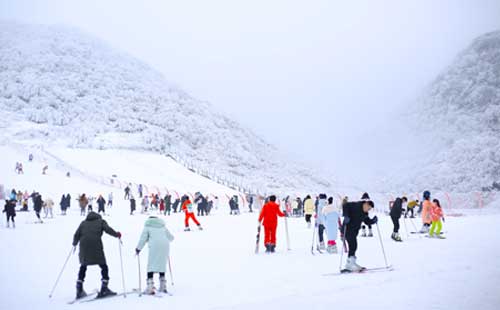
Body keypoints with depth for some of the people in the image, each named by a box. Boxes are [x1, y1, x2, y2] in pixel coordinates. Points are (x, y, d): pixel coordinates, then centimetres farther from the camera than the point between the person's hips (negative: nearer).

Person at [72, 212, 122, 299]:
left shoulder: (83, 223, 23)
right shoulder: (101, 221, 16)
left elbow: (76, 235, 15)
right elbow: (108, 229, 0)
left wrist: (75, 243, 33)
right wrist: (117, 234, 13)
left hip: (84, 246, 4)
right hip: (96, 246, -3)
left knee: (83, 267, 20)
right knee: (104, 266, 5)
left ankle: (79, 291, 18)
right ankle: (104, 289, -4)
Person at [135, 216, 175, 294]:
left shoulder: (148, 226, 16)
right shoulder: (163, 227, 27)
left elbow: (143, 238, 10)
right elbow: (171, 237, 29)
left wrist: (138, 248, 21)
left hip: (154, 246, -4)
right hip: (165, 246, 4)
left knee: (151, 265, -3)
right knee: (162, 265, 14)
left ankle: (150, 288, -13)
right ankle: (163, 287, 14)